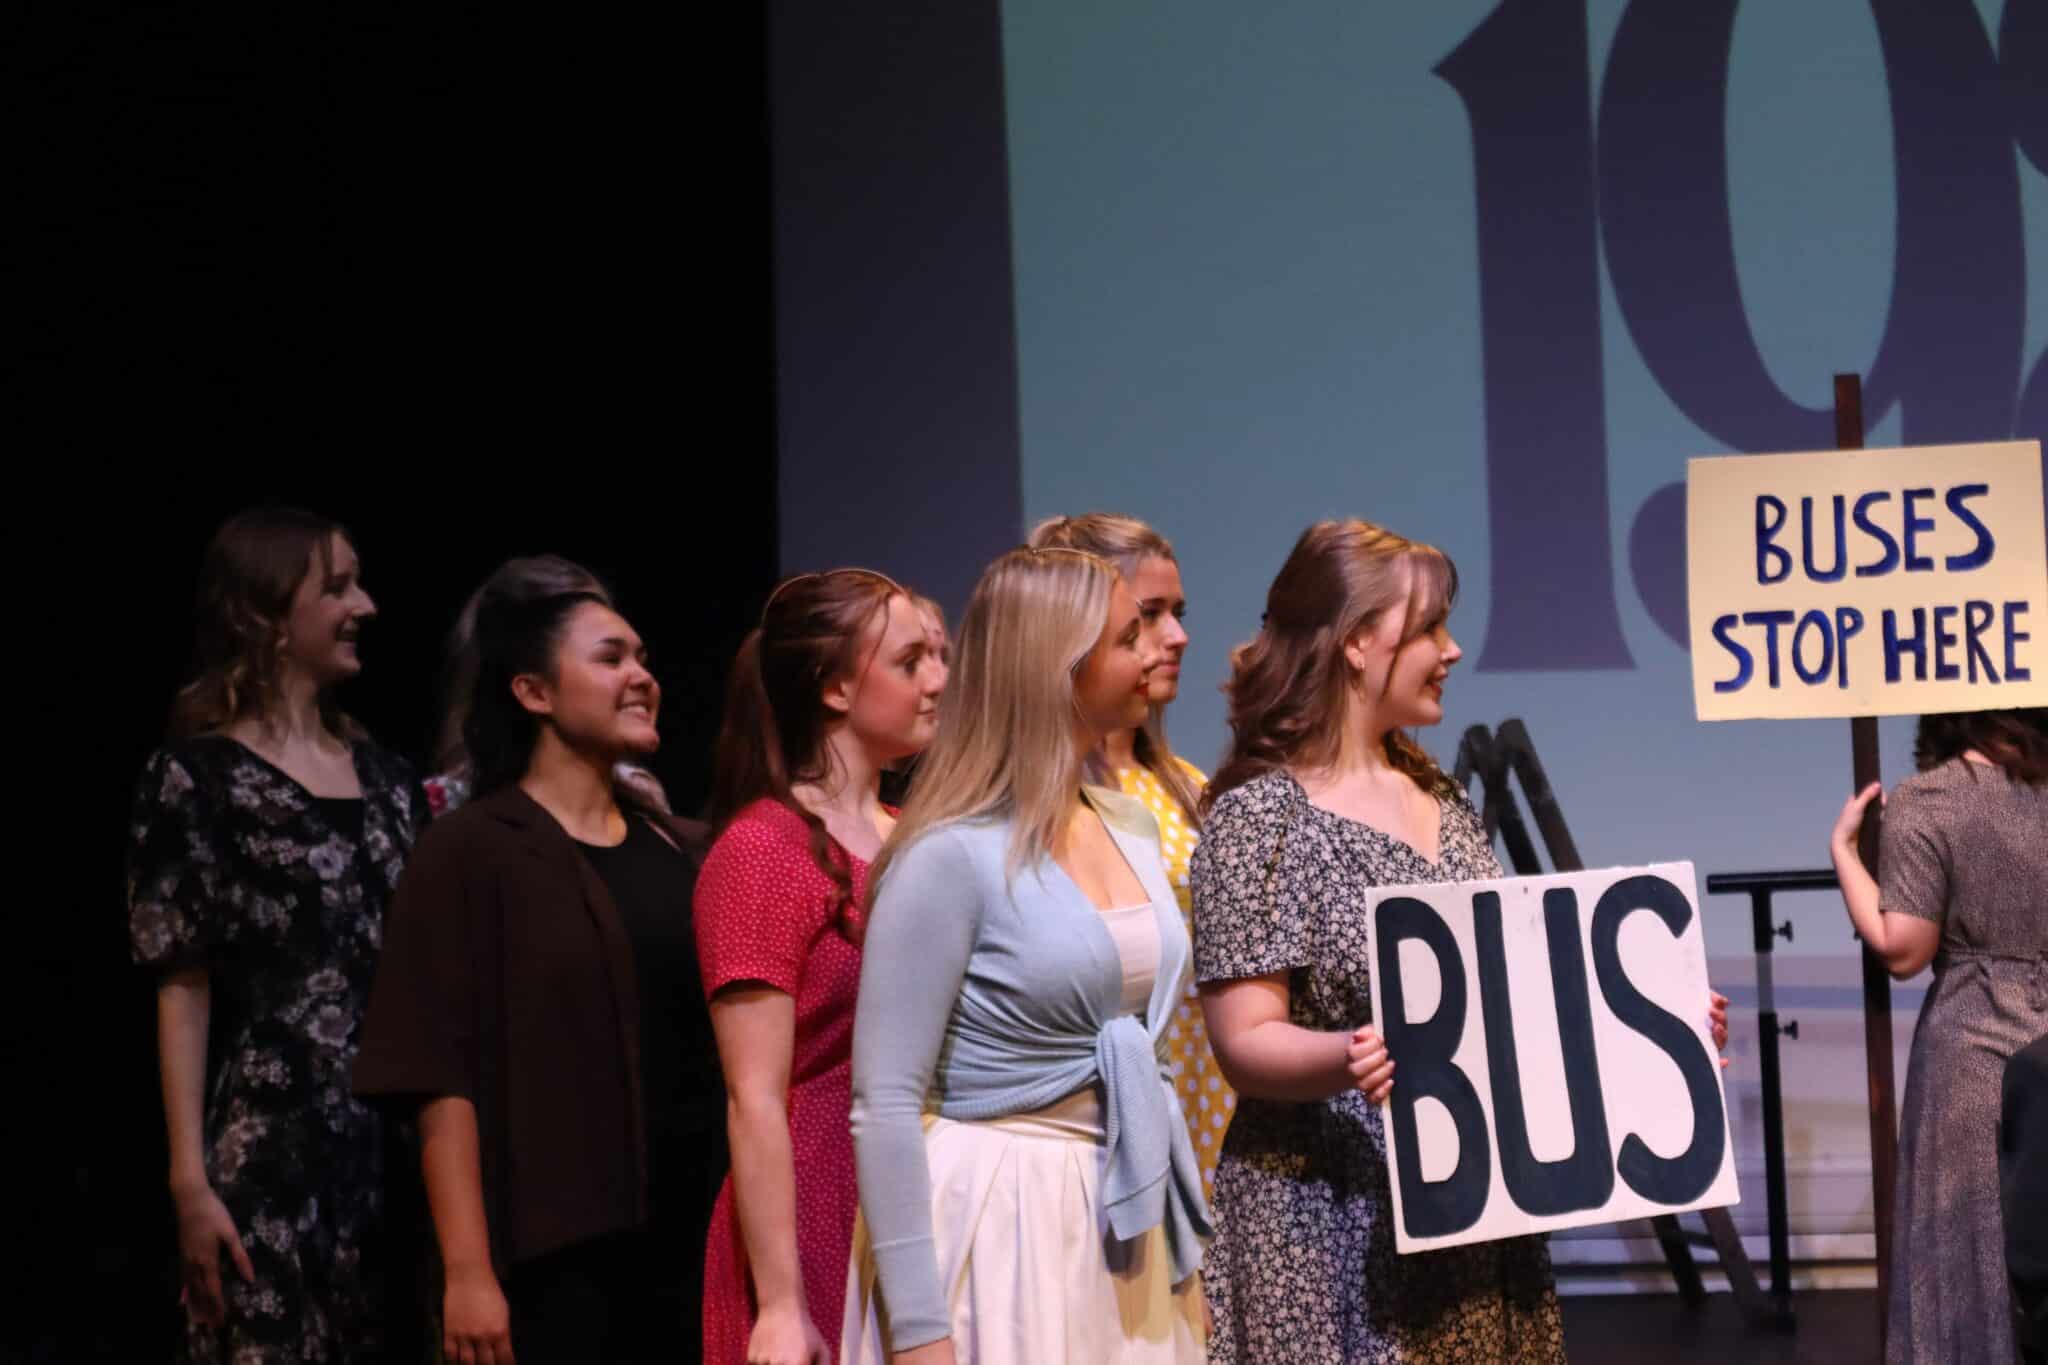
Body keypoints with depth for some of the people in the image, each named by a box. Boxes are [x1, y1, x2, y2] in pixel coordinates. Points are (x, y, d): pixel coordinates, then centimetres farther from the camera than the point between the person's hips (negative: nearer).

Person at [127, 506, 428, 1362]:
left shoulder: (386, 778, 15)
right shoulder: (199, 778, -1)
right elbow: (183, 987, -6)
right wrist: (190, 1179, -13)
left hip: (397, 1150, 5)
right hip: (270, 1154, -5)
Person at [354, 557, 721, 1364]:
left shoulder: (673, 852, 14)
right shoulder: (472, 855, -4)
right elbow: (443, 1080, -10)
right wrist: (468, 1271, -17)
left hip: (686, 1241, 5)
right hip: (546, 1259, -5)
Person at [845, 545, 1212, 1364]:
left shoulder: (1132, 829, 9)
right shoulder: (952, 855, -14)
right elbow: (885, 1104, -16)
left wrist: (1184, 1246, 15)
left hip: (1128, 1228, 7)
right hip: (1002, 1229, -7)